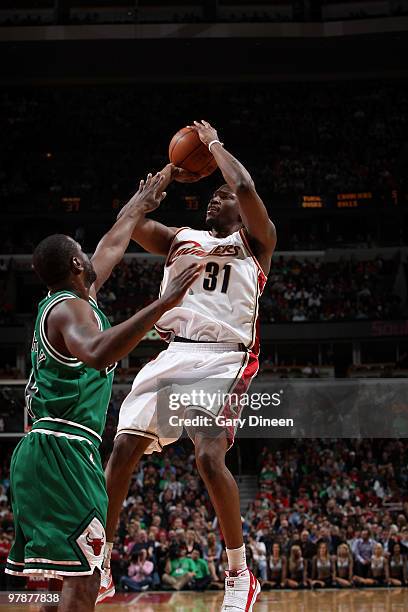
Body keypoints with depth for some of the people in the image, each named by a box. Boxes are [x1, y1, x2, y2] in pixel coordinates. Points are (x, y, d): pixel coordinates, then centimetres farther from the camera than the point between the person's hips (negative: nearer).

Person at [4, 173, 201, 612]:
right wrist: (163, 304, -38)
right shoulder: (71, 308, -10)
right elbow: (98, 354, -34)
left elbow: (110, 248, 35)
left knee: (70, 576, 12)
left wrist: (139, 204, 47)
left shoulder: (62, 301, 18)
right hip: (64, 449, -10)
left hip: (43, 450, 10)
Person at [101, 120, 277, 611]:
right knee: (123, 449, -5)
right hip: (173, 354, 5)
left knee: (209, 456, -22)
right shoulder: (180, 239, 24)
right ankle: (99, 564, 6)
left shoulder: (254, 241, 10)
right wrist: (168, 173, 19)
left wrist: (212, 142, 8)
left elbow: (245, 187, -7)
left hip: (223, 358, -5)